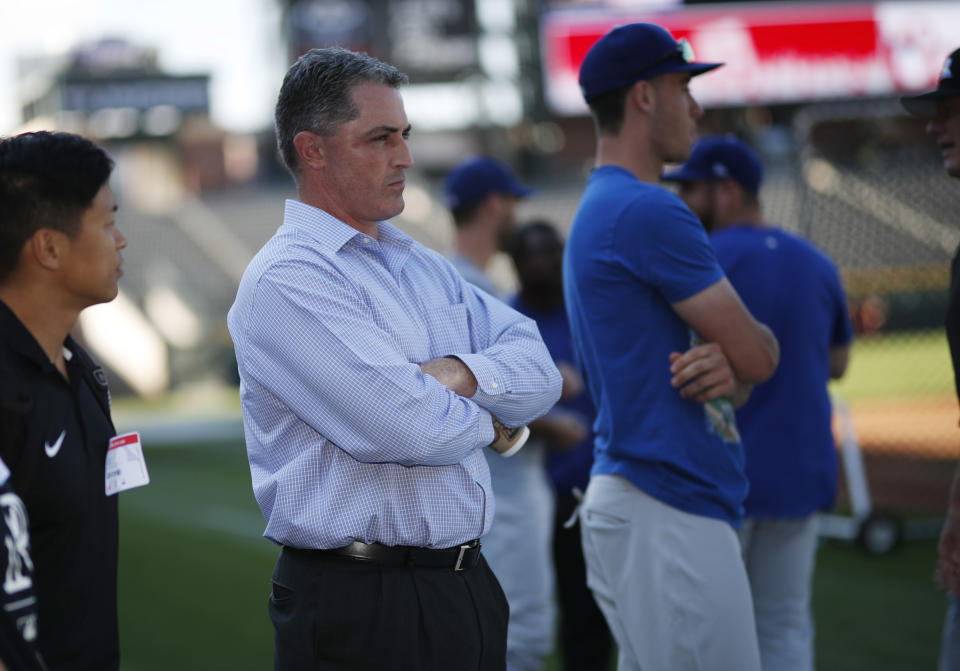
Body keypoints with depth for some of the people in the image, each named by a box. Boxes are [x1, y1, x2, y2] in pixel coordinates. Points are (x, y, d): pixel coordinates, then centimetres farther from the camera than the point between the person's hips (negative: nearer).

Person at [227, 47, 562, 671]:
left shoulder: (425, 264, 15)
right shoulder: (286, 280, -13)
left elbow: (540, 369, 7)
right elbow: (408, 428, -22)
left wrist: (460, 374, -13)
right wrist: (489, 421, -2)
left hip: (471, 588, 8)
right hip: (361, 606, -8)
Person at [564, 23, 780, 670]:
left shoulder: (598, 213, 20)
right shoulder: (650, 211, -13)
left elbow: (742, 373, 18)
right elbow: (758, 356, -11)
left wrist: (724, 369, -6)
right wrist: (745, 352, 13)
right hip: (669, 516, -11)